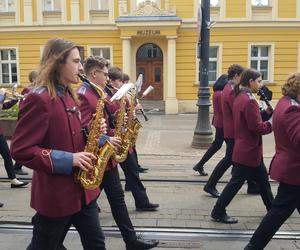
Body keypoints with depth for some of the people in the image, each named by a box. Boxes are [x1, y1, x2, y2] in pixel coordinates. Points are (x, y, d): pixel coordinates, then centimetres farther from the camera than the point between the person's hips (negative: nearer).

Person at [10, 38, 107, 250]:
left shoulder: (69, 96, 9)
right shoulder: (38, 99, -18)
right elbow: (20, 150, -20)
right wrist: (67, 160, -23)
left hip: (82, 187, 8)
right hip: (54, 193, -8)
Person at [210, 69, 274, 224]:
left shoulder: (240, 97, 9)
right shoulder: (249, 100, -21)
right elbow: (257, 127, -21)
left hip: (246, 148, 10)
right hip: (249, 151, -10)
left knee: (262, 179, 20)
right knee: (236, 182, 1)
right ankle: (218, 212, 11)